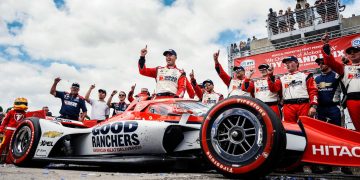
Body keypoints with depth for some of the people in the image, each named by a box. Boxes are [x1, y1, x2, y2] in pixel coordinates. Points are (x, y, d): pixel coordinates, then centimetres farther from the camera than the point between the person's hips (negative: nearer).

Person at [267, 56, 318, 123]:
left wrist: (313, 105, -8)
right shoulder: (282, 79, 19)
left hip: (304, 106, -1)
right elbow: (273, 88, 7)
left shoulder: (305, 76, 13)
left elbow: (313, 91, 5)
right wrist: (270, 76, -2)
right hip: (288, 107, 2)